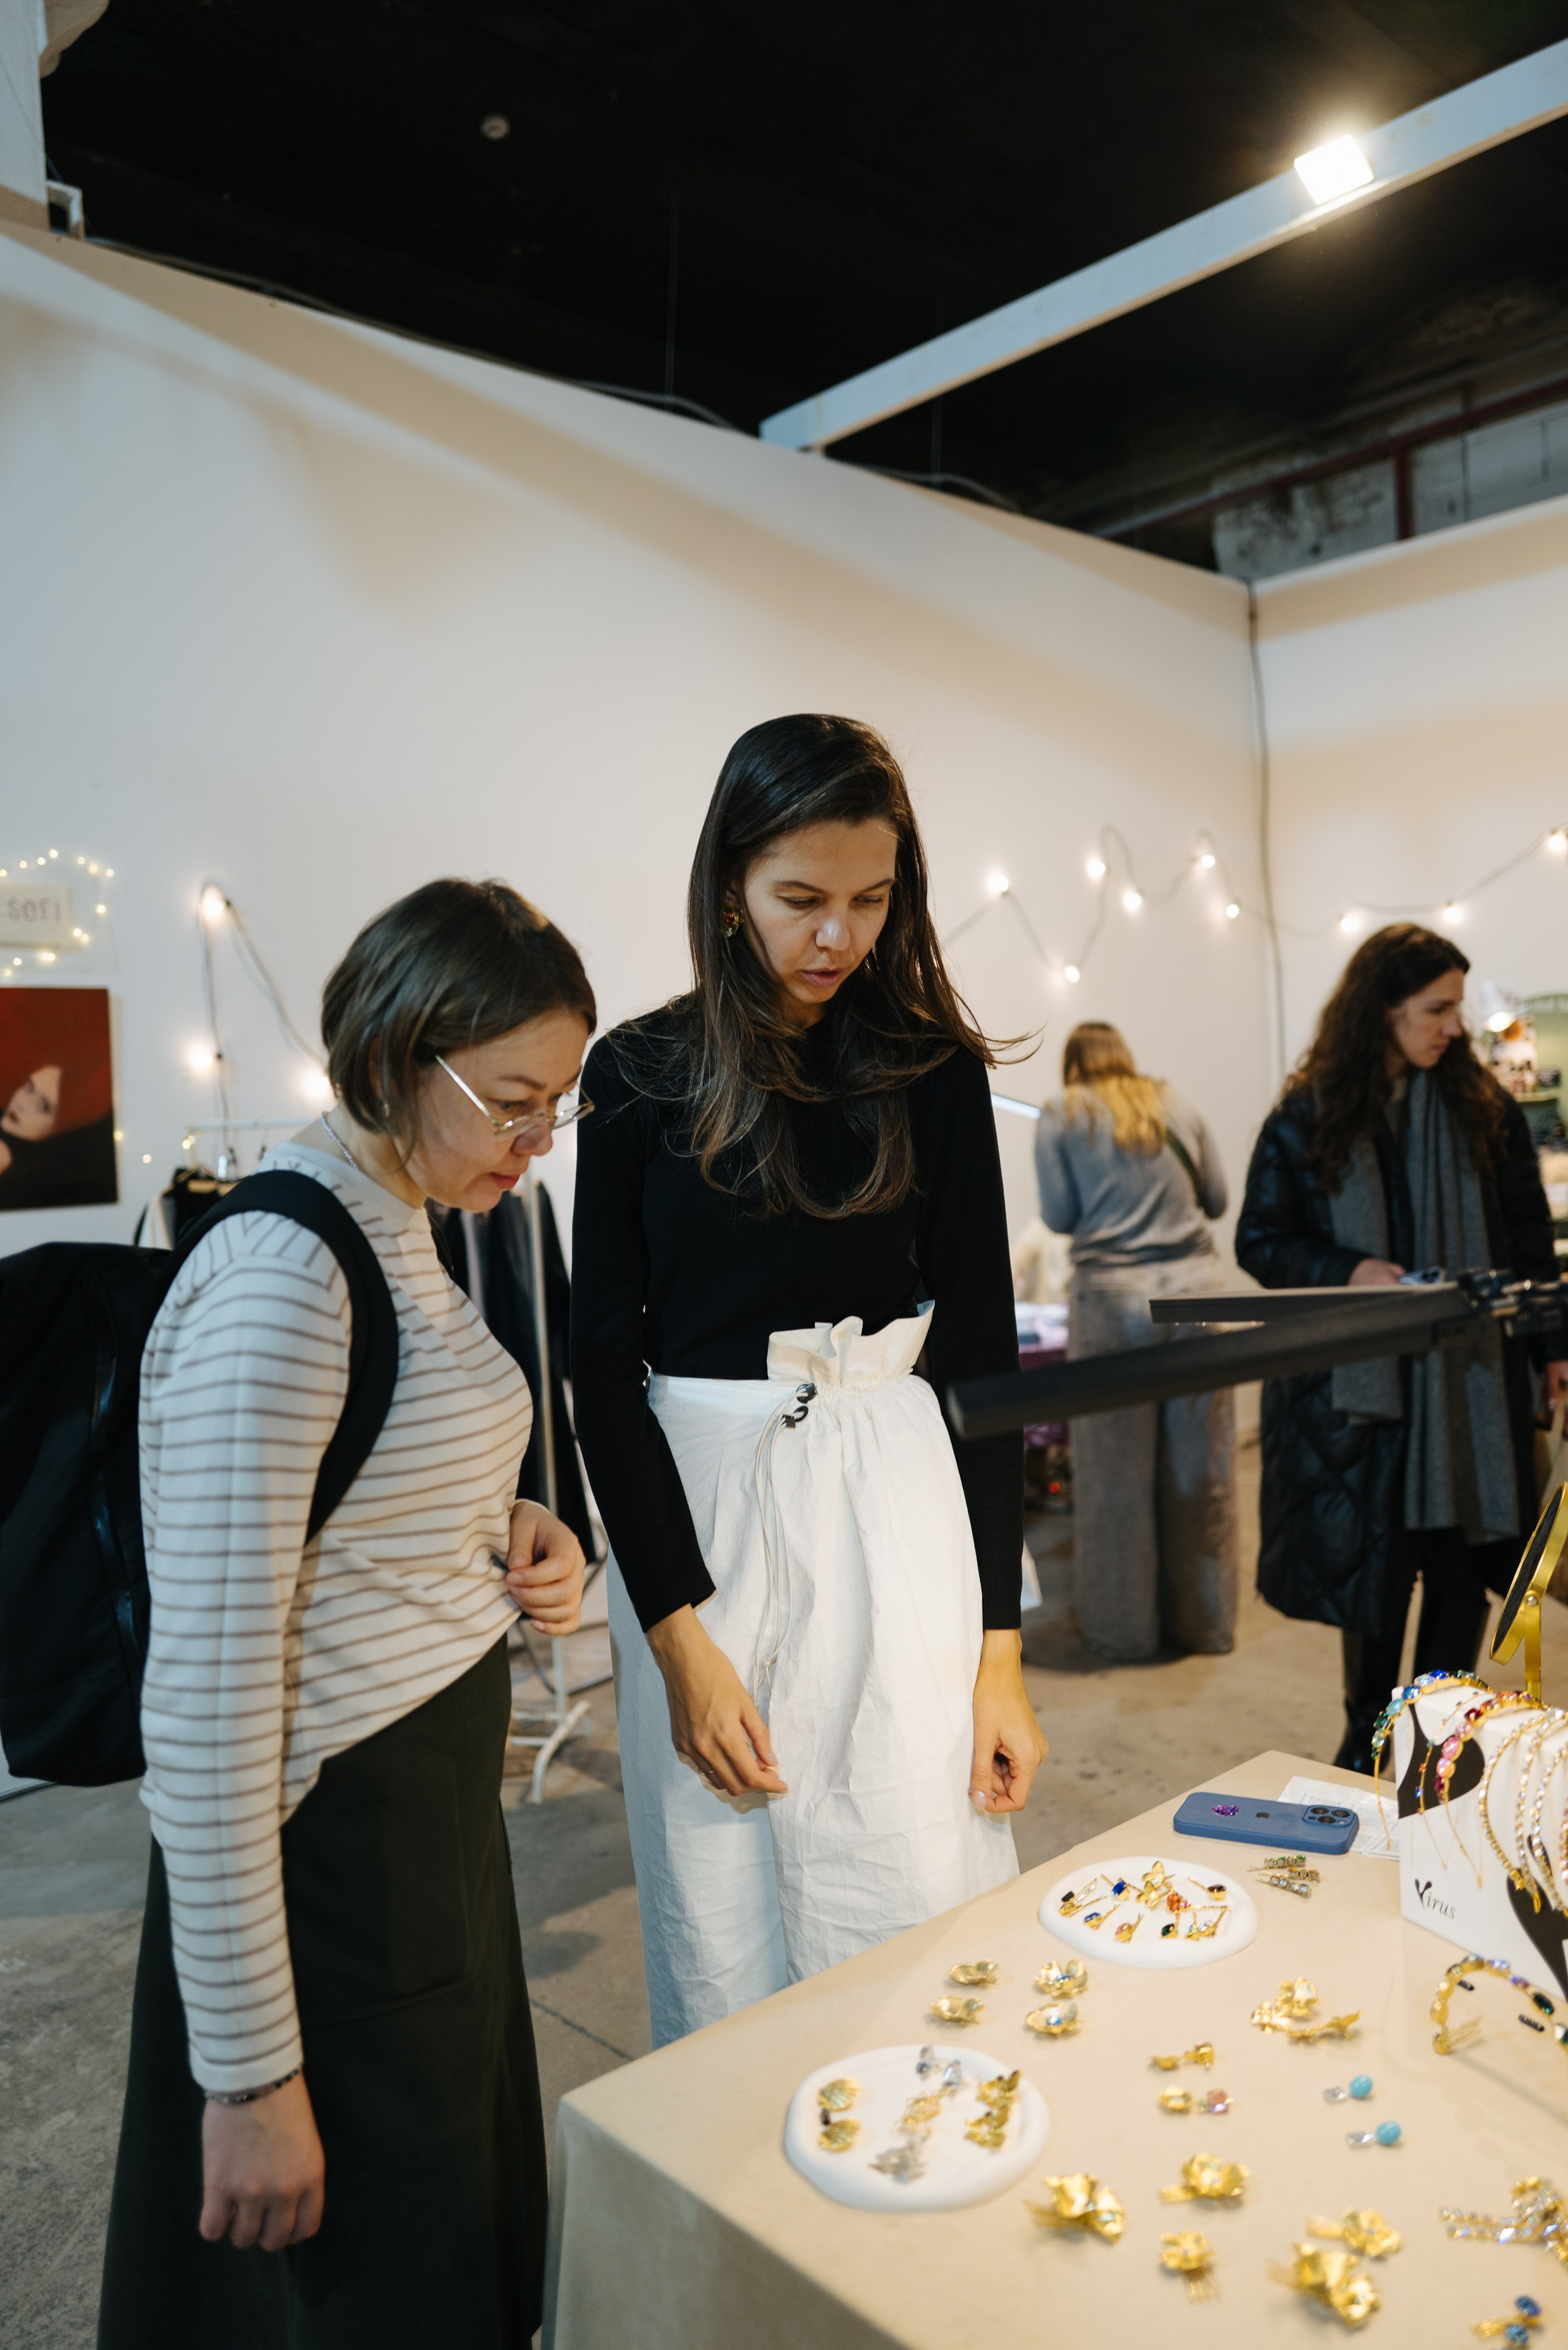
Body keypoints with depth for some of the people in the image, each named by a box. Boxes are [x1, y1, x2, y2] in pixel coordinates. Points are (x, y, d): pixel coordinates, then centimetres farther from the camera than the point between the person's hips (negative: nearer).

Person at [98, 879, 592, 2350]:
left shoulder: (401, 1229, 4)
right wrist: (251, 2073, -20)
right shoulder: (281, 1276, -26)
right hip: (338, 1857, -9)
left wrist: (505, 1539, -2)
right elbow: (203, 1704, -25)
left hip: (446, 1811, 9)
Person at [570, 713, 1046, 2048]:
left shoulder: (931, 1070, 0)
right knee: (722, 1948, 9)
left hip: (894, 1501, 0)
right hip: (690, 1504, 0)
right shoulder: (640, 1076, 0)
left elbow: (981, 1352, 1)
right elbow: (604, 1360, 0)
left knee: (924, 1935, 5)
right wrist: (679, 1633, -8)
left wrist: (1001, 1646, -3)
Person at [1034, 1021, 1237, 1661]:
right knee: (1200, 1469, 9)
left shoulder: (1061, 1116, 4)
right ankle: (1204, 1620, 20)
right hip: (1196, 1291, 3)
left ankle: (1124, 1628, 15)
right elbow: (1216, 1198, 14)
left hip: (1114, 1296, -3)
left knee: (1117, 1472, 6)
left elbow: (1059, 1214, 1)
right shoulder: (1176, 1105, 13)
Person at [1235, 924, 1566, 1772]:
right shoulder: (1306, 1120, -3)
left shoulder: (1485, 1110, 4)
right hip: (1356, 1378, -2)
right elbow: (1259, 1241, 0)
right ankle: (1369, 1735, 25)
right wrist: (1348, 1273, -16)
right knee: (1373, 1558, 5)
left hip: (1473, 1374, 2)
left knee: (1466, 1554, 6)